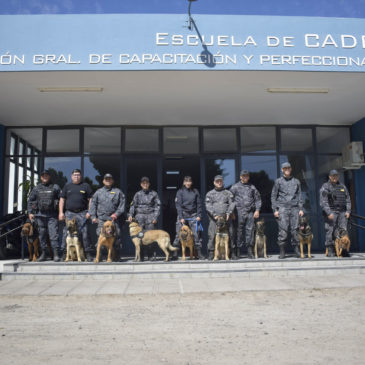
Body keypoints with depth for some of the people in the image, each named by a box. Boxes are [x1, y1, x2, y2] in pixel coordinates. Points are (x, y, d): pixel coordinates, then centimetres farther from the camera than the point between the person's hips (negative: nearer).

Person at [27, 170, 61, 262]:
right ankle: (43, 254, 16)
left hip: (52, 215, -3)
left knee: (54, 234, -9)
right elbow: (30, 200, 15)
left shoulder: (55, 187, 6)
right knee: (42, 235, 8)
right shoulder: (36, 188, 12)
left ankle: (55, 254, -8)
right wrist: (30, 212, 5)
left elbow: (61, 199, 3)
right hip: (40, 215, 3)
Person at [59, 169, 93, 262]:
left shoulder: (86, 186, 10)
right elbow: (62, 199, 14)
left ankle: (88, 254, -2)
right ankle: (65, 253, 9)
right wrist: (61, 212, 5)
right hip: (69, 213, 2)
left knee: (85, 233, -6)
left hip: (82, 213, -2)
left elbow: (90, 199, 7)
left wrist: (89, 212, -3)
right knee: (66, 233, 0)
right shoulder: (67, 186, 16)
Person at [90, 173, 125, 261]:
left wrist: (117, 214, -6)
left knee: (116, 237, -2)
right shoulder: (98, 192, 16)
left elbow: (122, 204, 6)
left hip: (114, 218, -1)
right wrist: (93, 216, 5)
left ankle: (117, 256, 7)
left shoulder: (118, 192, 12)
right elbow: (93, 204, 14)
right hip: (101, 219, 1)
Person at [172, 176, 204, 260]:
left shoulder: (195, 191, 9)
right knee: (179, 234, -4)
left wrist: (199, 215, -1)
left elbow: (199, 204, 10)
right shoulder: (180, 192, 3)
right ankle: (174, 253, 1)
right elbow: (178, 205, -2)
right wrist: (181, 217, -10)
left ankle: (199, 253, 3)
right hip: (183, 215, -2)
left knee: (196, 234, -3)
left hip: (193, 215, 2)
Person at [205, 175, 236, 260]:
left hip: (226, 218, 1)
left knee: (230, 235, 1)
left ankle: (233, 253, 9)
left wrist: (229, 213, -9)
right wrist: (214, 214, -11)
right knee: (212, 236, -8)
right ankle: (211, 253, -3)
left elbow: (232, 203, 7)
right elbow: (208, 205, 2)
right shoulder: (209, 194, 13)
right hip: (214, 218, -1)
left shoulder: (228, 193, 17)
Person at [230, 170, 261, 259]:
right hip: (239, 212, -2)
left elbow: (258, 199, 17)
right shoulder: (235, 187, 8)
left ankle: (250, 251, 4)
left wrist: (257, 210, 6)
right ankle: (238, 251, 3)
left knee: (250, 230, -1)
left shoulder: (252, 187, 16)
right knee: (239, 231, -2)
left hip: (250, 212, 2)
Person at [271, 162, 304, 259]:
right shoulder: (278, 181, 10)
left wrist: (301, 209, 7)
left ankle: (296, 249, 5)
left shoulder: (296, 181, 17)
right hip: (282, 208, -2)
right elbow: (273, 196, 8)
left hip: (294, 208, 2)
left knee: (295, 229, -3)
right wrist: (275, 210, 0)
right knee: (283, 230, -8)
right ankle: (282, 251, -2)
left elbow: (299, 196, 17)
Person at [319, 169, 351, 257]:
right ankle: (330, 251, -1)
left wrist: (348, 211, 6)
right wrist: (329, 213, -15)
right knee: (330, 231, -6)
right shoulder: (325, 187, 2)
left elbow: (348, 200, 20)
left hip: (342, 212, 5)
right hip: (331, 212, -4)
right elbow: (323, 202, -7)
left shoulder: (342, 186, 19)